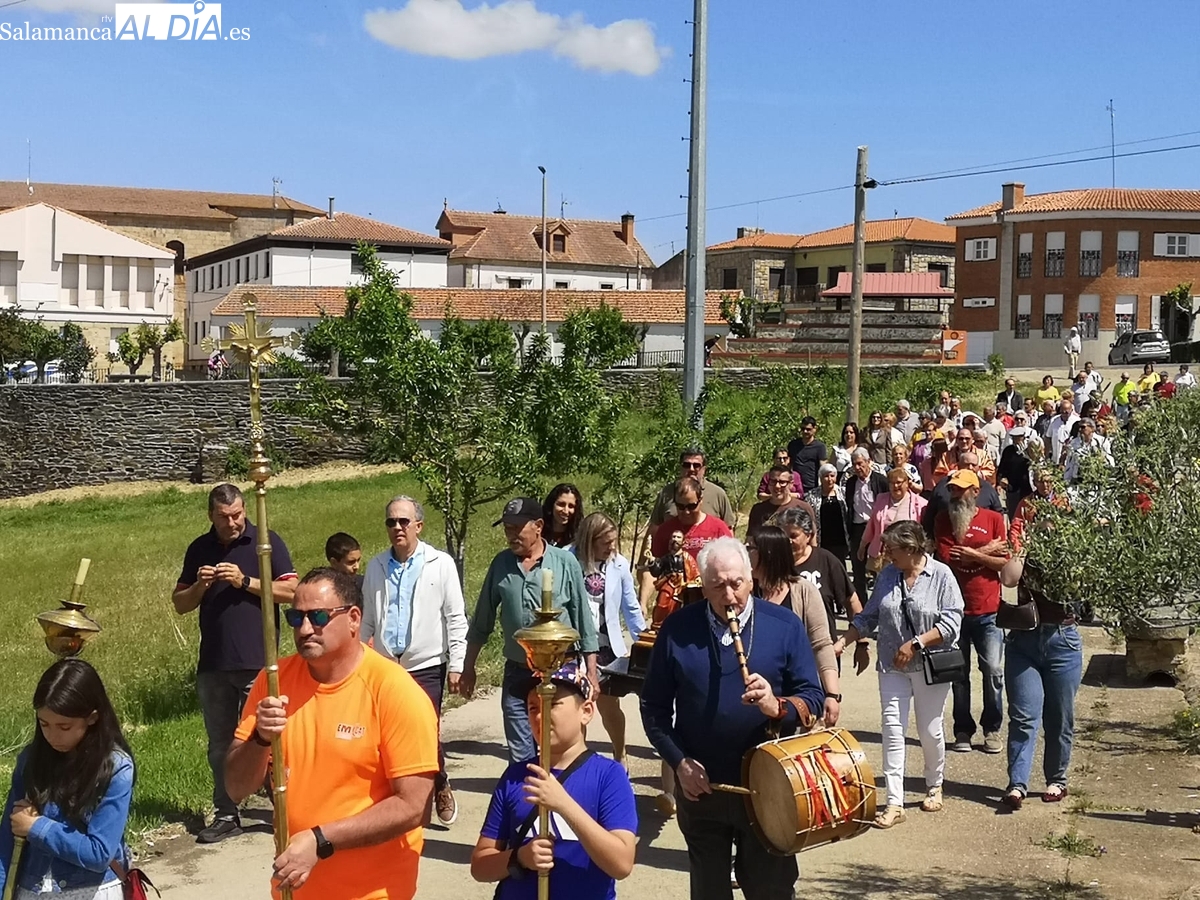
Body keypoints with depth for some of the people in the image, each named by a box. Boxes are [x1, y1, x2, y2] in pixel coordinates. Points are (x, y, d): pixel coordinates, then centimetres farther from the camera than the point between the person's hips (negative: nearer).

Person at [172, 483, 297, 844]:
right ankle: (226, 816, 21)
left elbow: (291, 591, -8)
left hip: (258, 663, -5)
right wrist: (200, 585, -8)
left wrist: (245, 582, -17)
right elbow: (180, 604, 13)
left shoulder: (267, 542, -2)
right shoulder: (199, 550, 10)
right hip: (213, 664, 5)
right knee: (220, 746, 12)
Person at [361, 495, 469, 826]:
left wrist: (457, 664, -6)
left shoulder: (441, 564, -2)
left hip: (426, 666, -3)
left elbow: (456, 618, -2)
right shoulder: (376, 567, 8)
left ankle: (440, 786, 24)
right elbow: (367, 620, 14)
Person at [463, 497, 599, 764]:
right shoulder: (501, 564, 3)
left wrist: (591, 672, -2)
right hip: (517, 674, 3)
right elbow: (481, 622, 11)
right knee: (520, 756, 6)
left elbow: (583, 619, -1)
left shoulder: (565, 562, -5)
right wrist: (468, 668, 12)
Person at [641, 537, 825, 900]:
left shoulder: (784, 625, -4)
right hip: (700, 787, 1)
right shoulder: (678, 629, -4)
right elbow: (654, 706, 2)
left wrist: (778, 707, -25)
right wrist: (679, 762, -9)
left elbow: (812, 696, -5)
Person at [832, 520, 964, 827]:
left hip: (931, 665, -3)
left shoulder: (941, 575, -10)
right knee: (892, 728, -4)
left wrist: (915, 643, -19)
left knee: (930, 729, 9)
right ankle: (894, 803, -1)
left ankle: (934, 787, 35)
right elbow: (869, 617, 11)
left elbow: (951, 621, -15)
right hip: (893, 667, 3)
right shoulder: (887, 575, 3)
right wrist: (843, 641, 1)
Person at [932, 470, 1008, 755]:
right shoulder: (944, 520, 5)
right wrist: (987, 551, -7)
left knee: (993, 671, -3)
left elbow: (1004, 561, -5)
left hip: (988, 610, -1)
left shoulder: (994, 519, 1)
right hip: (955, 608, 1)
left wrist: (970, 554, -11)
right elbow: (946, 557, -10)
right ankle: (963, 730, 17)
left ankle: (992, 729, 12)